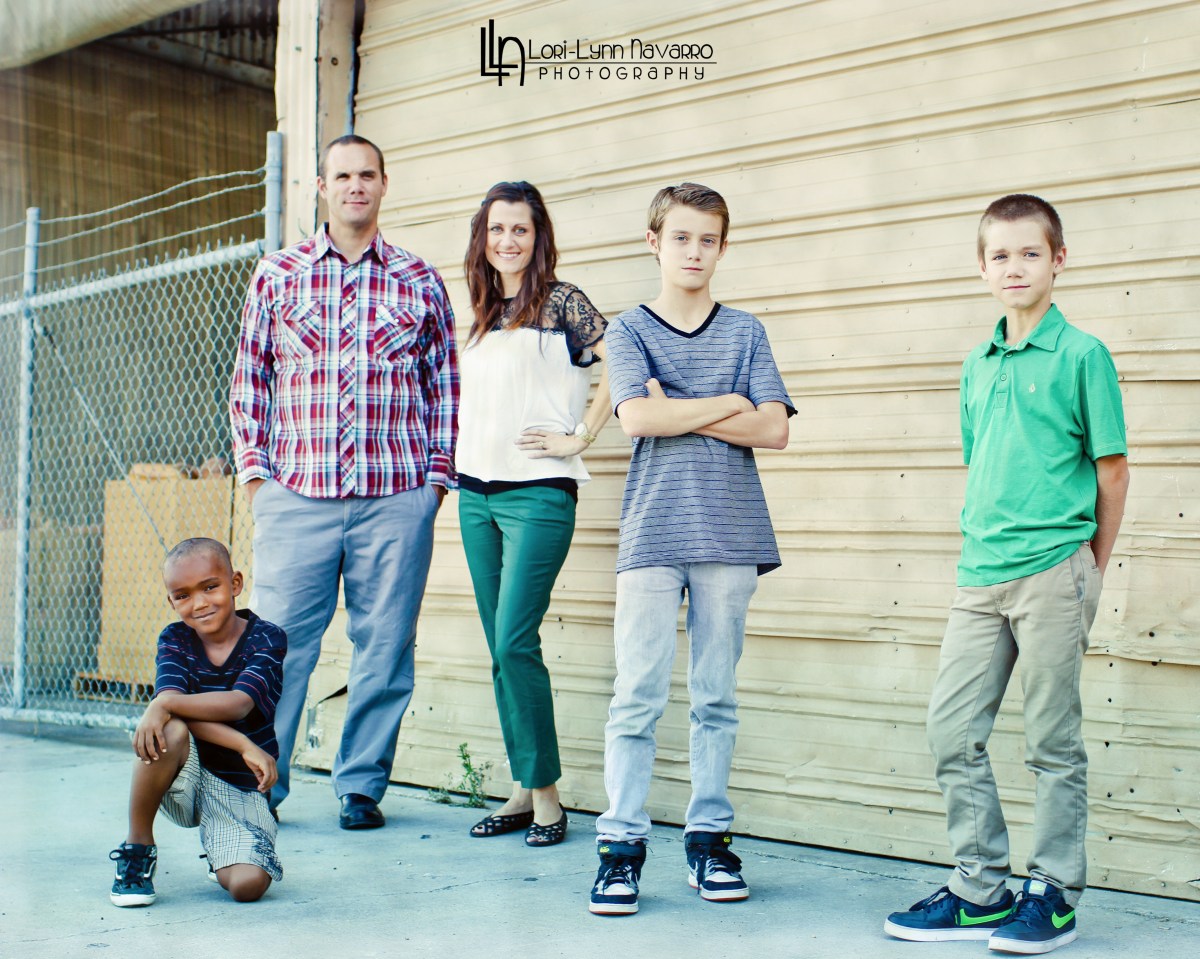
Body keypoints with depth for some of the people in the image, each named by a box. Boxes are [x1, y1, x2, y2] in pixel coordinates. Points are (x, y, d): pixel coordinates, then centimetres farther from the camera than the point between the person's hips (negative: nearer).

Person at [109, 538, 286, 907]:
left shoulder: (267, 639, -9)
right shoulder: (175, 640, -3)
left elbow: (238, 704, -25)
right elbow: (173, 707, -21)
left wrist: (163, 704, -33)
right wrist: (244, 746, -31)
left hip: (240, 790, -1)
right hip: (185, 781, 1)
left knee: (248, 885, -22)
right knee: (171, 731, -33)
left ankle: (220, 851, 17)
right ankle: (137, 847, -12)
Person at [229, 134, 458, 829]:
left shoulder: (421, 283, 11)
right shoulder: (277, 275, 11)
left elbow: (445, 386, 13)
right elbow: (249, 381, 12)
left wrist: (437, 475, 6)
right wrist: (254, 469, 4)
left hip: (398, 499, 1)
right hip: (296, 492, 0)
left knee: (385, 647, 2)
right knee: (281, 643, -1)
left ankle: (362, 785, 15)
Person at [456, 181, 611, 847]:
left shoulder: (560, 302, -3)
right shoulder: (482, 315, 16)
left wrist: (581, 437, -10)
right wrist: (456, 461, 15)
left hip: (538, 493, -7)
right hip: (476, 493, 7)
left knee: (515, 642, -12)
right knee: (499, 649, 7)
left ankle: (546, 792, 1)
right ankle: (522, 791, 15)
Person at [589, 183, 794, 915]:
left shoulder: (745, 332, 12)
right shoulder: (629, 330, 9)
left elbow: (774, 430, 0)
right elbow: (636, 418, -9)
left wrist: (675, 411, -5)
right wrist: (726, 403, -3)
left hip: (729, 533, 2)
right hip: (652, 533, -1)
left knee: (717, 696, 6)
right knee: (637, 696, -5)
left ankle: (710, 837, 14)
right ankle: (622, 844, 1)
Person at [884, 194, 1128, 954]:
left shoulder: (1081, 355, -4)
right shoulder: (978, 364, 13)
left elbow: (1112, 471, -1)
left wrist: (1091, 575, 1)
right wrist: (980, 550, 12)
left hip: (1052, 572, -6)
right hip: (981, 576, 6)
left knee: (1054, 743, 3)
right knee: (953, 732, 6)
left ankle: (1055, 895, 16)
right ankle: (982, 891, 17)